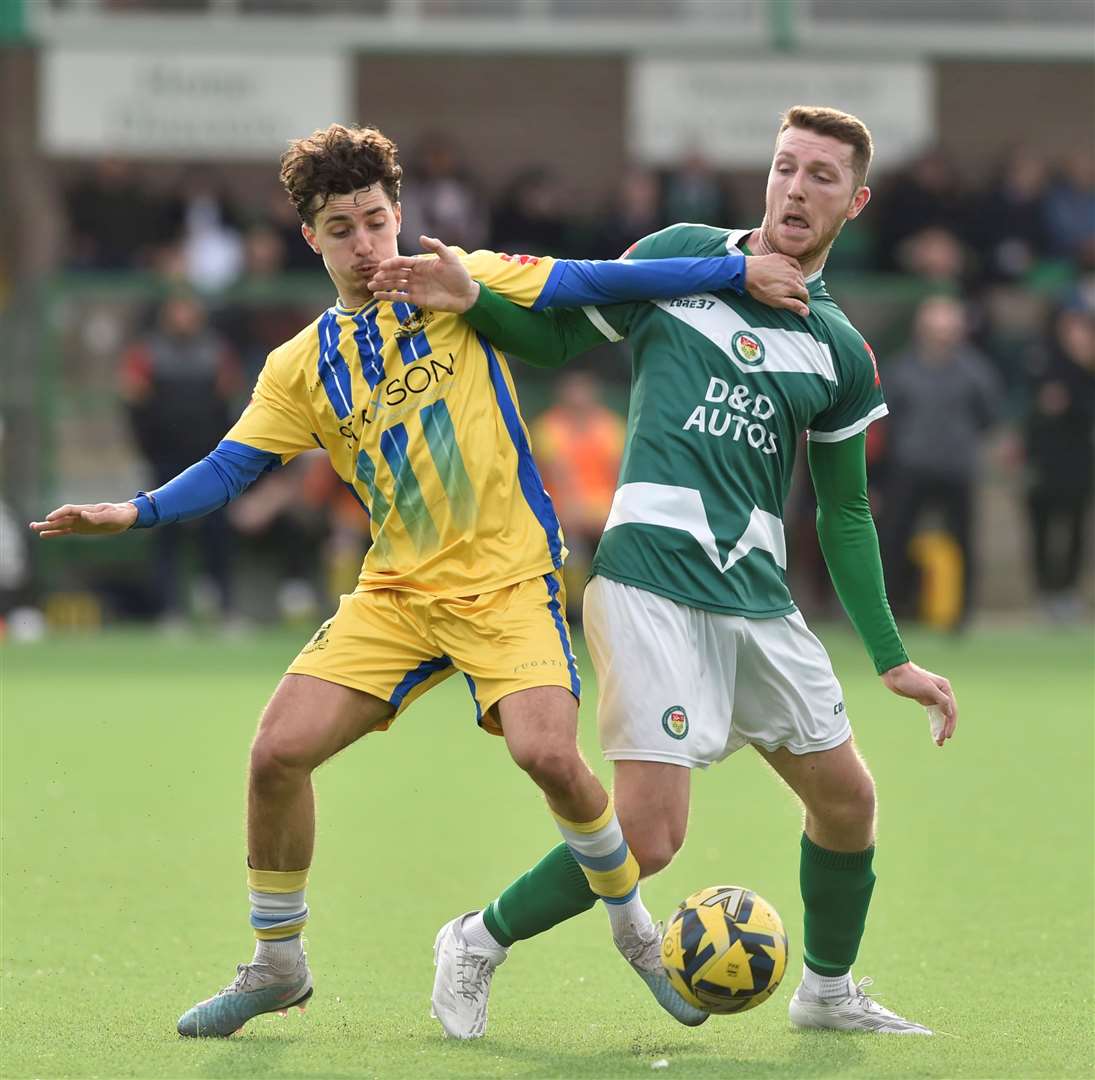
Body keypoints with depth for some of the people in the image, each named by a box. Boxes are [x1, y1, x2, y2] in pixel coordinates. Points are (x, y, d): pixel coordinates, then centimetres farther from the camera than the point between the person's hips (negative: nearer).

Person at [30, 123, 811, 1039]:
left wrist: (736, 269, -9)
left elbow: (597, 282, -4)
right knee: (279, 752, -10)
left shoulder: (459, 285, 0)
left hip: (507, 581, -3)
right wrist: (134, 512, -10)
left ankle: (636, 930, 1)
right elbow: (230, 468, 7)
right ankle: (277, 968, 9)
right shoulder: (303, 368, 9)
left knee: (548, 754, -25)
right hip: (397, 590, 4)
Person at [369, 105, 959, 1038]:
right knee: (647, 837, -15)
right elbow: (558, 339, 11)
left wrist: (893, 659, 12)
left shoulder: (841, 354, 10)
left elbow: (844, 513, 16)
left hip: (758, 595, 5)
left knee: (846, 799, 11)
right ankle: (481, 942, 6)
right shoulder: (680, 257, 2)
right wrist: (470, 298, -8)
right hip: (651, 580, -5)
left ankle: (829, 989, 35)